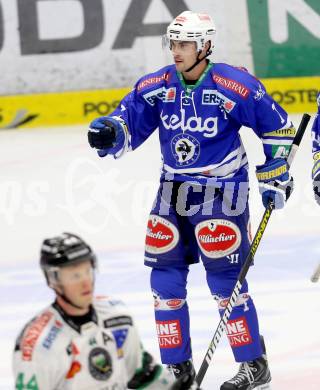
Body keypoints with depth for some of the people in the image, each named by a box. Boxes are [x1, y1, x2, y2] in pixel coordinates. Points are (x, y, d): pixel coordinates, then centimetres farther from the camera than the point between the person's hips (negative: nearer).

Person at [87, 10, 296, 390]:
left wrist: (274, 179, -5)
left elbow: (278, 127, -7)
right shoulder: (157, 86, -1)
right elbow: (129, 121, 4)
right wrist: (108, 132, -20)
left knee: (224, 279, -8)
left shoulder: (234, 85, -15)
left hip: (221, 190, -6)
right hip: (174, 189, 6)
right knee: (165, 279, 5)